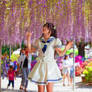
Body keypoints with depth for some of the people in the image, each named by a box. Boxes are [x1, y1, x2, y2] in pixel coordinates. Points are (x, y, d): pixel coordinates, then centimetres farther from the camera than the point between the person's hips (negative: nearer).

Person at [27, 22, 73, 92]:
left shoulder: (55, 41, 0)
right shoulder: (39, 41, 9)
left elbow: (60, 53, -7)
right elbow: (30, 50, 13)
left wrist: (66, 49, -26)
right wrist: (28, 39, 5)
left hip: (50, 66, -3)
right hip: (40, 66, 3)